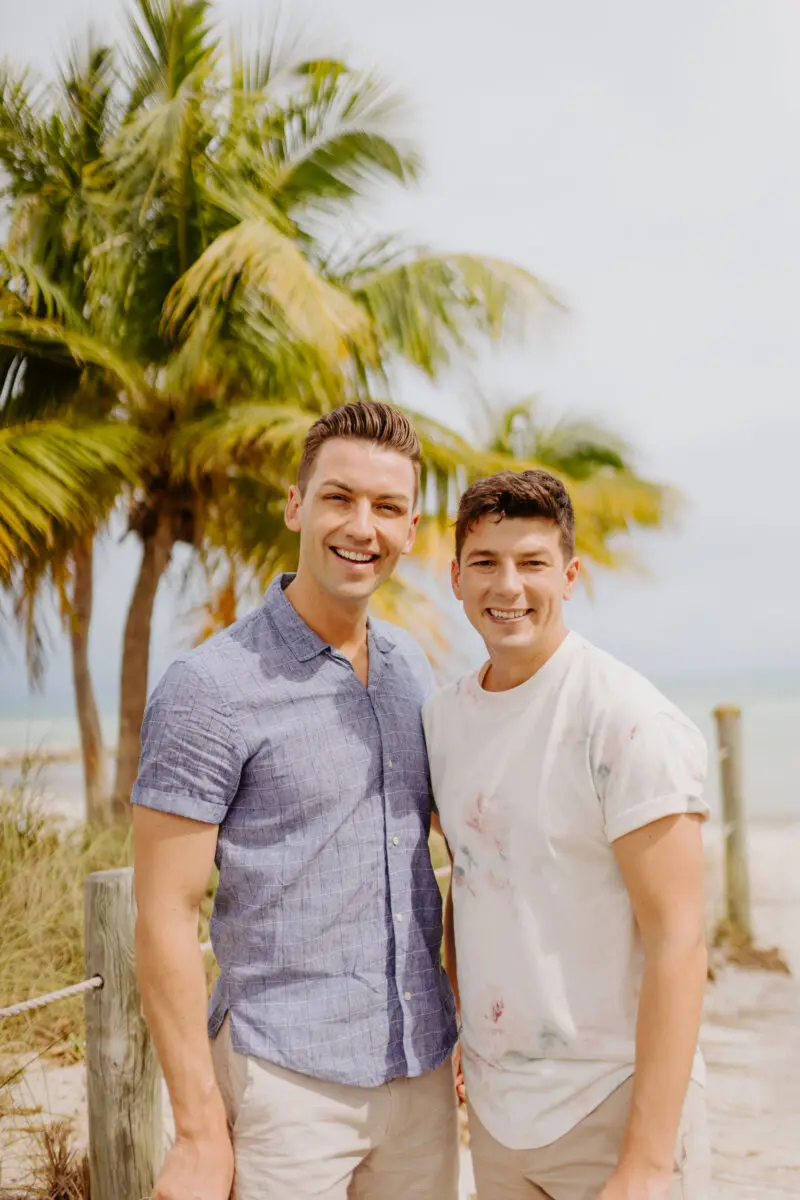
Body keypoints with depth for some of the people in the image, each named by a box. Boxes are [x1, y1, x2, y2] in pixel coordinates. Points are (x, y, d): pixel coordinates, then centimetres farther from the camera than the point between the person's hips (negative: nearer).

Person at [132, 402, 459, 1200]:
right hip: (286, 1077, -5)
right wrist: (200, 1131, -14)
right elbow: (164, 918, -13)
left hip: (422, 1071, 6)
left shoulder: (413, 670, 6)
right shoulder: (210, 689, -13)